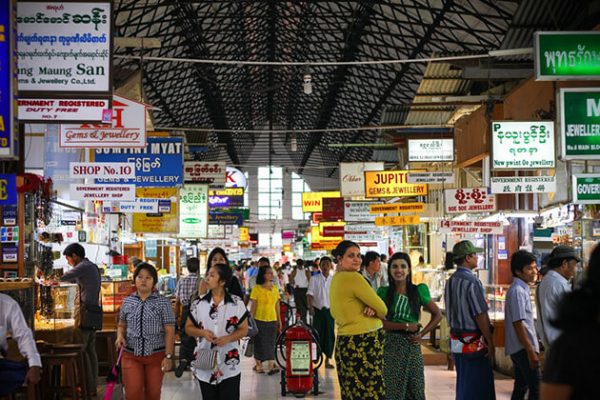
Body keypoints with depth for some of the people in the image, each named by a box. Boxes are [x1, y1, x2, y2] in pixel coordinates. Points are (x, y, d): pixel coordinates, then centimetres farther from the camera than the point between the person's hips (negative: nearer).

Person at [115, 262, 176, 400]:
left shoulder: (163, 302, -4)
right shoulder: (127, 302, 5)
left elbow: (169, 331, -6)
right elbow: (122, 325, 18)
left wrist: (168, 356, -13)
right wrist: (120, 336, -5)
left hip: (156, 355, -1)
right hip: (131, 355, 2)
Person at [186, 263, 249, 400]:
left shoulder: (237, 303, -5)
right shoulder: (198, 303, 1)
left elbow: (243, 329, -1)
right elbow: (188, 327, 6)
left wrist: (228, 338, -19)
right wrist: (202, 332, -14)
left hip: (229, 367, -2)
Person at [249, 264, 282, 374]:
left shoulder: (275, 288, 8)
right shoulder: (256, 288, -6)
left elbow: (277, 305, 12)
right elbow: (253, 306, -5)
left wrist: (279, 320, 13)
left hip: (272, 320, 4)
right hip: (259, 320, -3)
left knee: (271, 343, 1)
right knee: (259, 342, 5)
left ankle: (271, 366, -1)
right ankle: (259, 365, 18)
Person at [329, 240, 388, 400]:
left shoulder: (336, 279, 13)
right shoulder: (353, 277, -13)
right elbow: (382, 309, -10)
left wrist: (371, 310, -1)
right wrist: (377, 313, 13)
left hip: (345, 342, 9)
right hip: (364, 344, -9)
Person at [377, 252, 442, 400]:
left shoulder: (419, 290, 4)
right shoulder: (384, 292, 1)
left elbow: (437, 315, 10)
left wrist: (422, 334, 0)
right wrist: (405, 326, -12)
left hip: (413, 345, 2)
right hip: (391, 345, -2)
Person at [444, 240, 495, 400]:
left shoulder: (450, 281, 7)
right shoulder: (472, 282, -19)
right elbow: (481, 316, -19)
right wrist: (490, 342, -12)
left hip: (456, 341, 8)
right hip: (473, 343, -8)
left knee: (463, 385, 18)